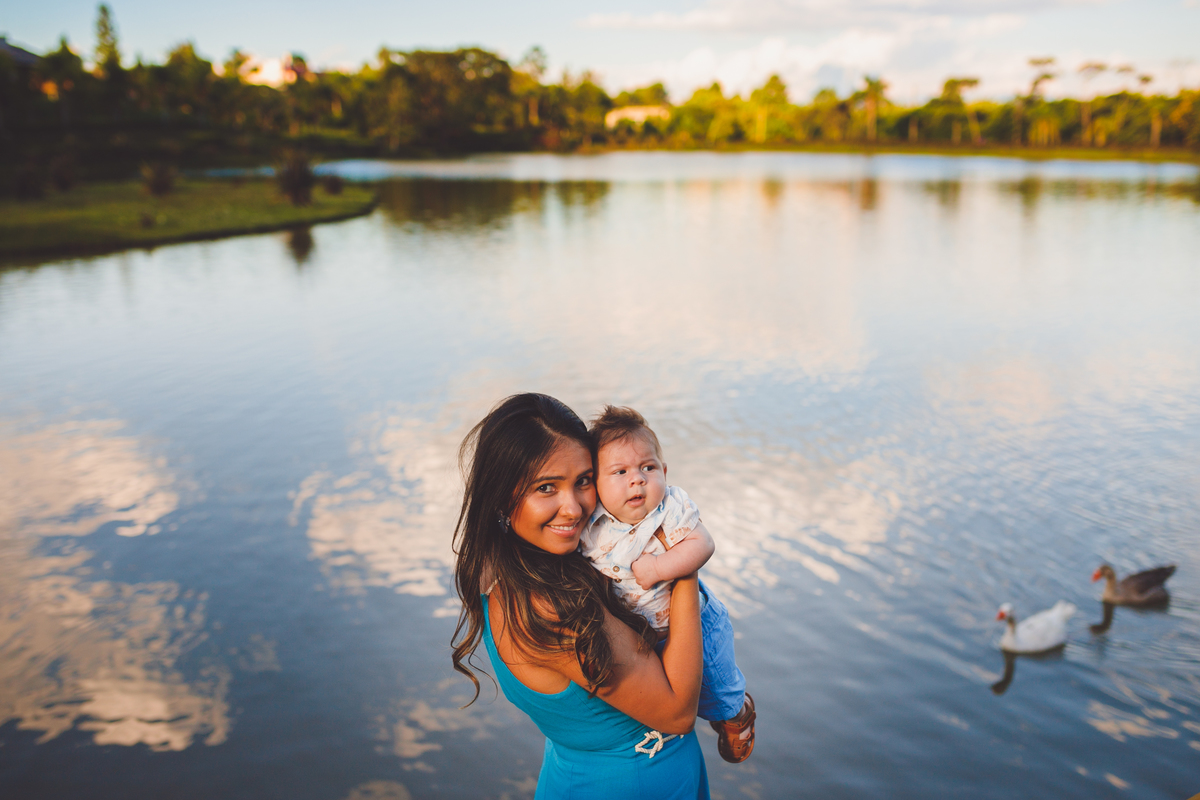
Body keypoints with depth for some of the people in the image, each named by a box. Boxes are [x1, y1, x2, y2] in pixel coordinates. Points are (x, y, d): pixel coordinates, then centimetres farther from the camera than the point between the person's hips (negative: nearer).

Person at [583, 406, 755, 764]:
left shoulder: (672, 507, -24)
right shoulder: (590, 522, -17)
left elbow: (701, 545, -35)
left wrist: (657, 568, -40)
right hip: (632, 634, 3)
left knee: (715, 690, 17)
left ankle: (737, 713, 50)